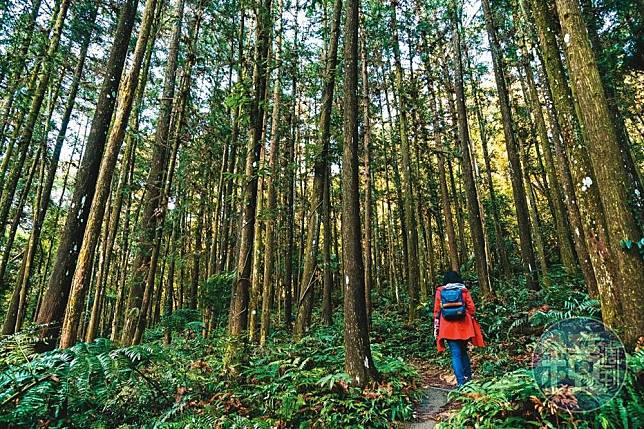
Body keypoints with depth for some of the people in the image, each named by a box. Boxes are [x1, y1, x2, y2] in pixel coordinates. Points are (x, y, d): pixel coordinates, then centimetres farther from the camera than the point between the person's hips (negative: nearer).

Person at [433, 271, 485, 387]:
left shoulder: (440, 291, 2)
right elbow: (471, 308, 0)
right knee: (463, 351, 20)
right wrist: (471, 322, 12)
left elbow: (437, 311, 2)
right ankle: (468, 377, 22)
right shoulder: (463, 290, 2)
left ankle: (461, 382, -3)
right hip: (464, 326, 1)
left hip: (448, 327, -1)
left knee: (456, 354, 2)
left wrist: (436, 328, 6)